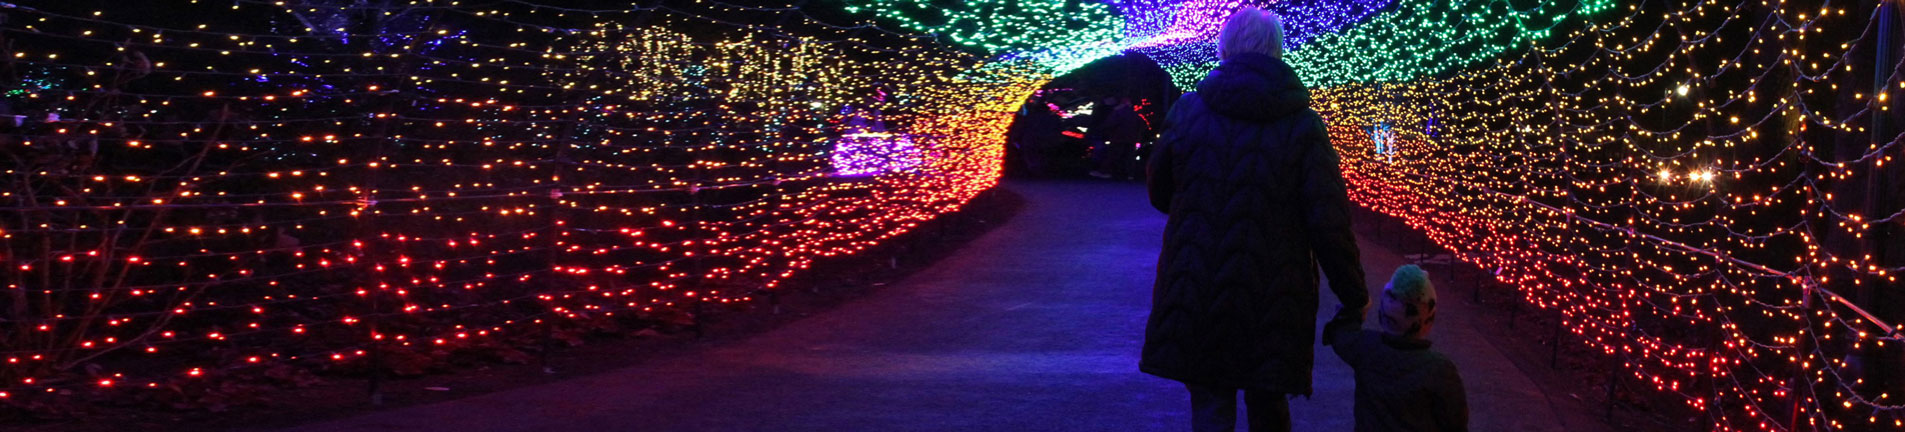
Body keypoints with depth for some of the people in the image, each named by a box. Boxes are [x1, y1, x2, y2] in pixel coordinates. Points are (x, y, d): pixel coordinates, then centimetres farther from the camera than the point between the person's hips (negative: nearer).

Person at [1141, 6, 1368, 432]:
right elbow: (1329, 224, -10)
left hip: (1194, 298, 0)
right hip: (1273, 300, 0)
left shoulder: (1188, 112, -2)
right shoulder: (1303, 126, -6)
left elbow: (1159, 194, 10)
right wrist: (1353, 298, 0)